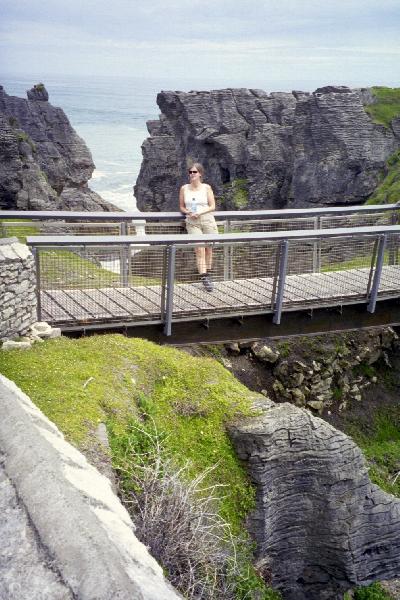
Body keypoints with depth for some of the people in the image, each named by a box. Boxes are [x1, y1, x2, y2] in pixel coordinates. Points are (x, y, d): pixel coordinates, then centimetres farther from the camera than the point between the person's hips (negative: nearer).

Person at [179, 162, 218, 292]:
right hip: (192, 223, 0)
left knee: (208, 249, 7)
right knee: (199, 250, -11)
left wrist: (199, 213, -13)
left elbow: (212, 206, 0)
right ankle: (204, 279, -13)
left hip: (207, 220, 0)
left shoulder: (206, 187, 2)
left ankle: (208, 274, 25)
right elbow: (181, 207, 11)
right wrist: (188, 212, -10)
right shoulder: (184, 188, 6)